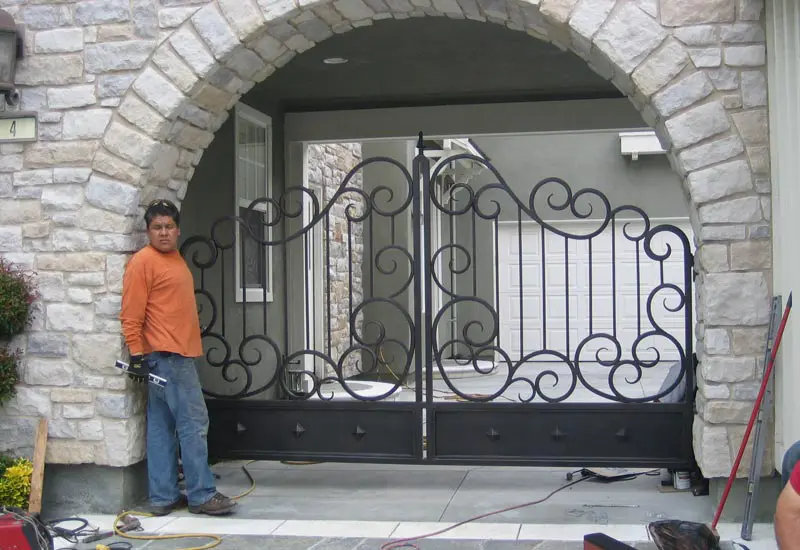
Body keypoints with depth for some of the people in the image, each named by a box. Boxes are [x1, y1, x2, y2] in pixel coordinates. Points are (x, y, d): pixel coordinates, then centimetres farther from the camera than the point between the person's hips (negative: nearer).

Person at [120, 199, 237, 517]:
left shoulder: (175, 259, 18)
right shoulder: (143, 262, -9)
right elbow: (131, 315, -13)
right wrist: (136, 353, -17)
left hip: (179, 353, 9)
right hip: (166, 355, -9)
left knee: (162, 427, 9)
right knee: (194, 422, -7)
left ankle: (163, 497, 13)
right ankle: (202, 495, -2)